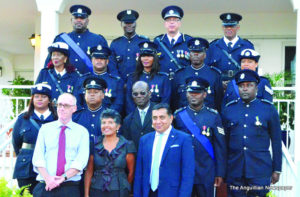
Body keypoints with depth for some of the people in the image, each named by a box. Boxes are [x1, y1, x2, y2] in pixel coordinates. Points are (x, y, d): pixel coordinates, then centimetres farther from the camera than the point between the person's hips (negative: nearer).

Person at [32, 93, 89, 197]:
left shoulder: (82, 131, 5)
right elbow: (38, 157, 2)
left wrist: (63, 178, -16)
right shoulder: (45, 128, 10)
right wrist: (47, 178, -14)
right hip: (44, 186, 1)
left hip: (70, 187, -1)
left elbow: (81, 160, -5)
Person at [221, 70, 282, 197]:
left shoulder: (269, 109, 1)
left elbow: (276, 142, 3)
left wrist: (276, 170, 2)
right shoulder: (228, 109, 6)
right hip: (234, 171, 2)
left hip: (260, 171, -2)